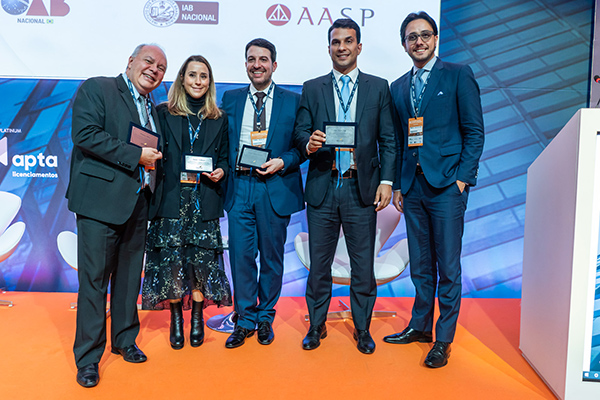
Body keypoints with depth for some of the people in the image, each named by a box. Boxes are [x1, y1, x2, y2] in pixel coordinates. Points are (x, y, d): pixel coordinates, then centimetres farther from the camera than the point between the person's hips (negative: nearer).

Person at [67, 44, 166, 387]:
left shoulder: (153, 110, 20)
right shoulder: (96, 89, -1)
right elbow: (85, 134, -15)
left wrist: (154, 161, 7)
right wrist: (135, 155, -16)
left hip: (138, 204, 7)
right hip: (101, 200, -7)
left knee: (130, 276, 14)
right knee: (94, 278, -2)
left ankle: (125, 340, 30)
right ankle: (88, 358, 11)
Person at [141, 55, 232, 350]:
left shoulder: (219, 119, 12)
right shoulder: (163, 113, 8)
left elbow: (224, 157, 15)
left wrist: (221, 171, -5)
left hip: (204, 202, 1)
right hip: (172, 200, -1)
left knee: (202, 258, 0)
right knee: (171, 258, 0)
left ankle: (197, 318, 19)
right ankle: (176, 318, 18)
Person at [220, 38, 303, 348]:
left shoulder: (292, 101, 6)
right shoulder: (231, 98, 13)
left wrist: (282, 162, -12)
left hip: (275, 188, -1)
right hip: (239, 186, 2)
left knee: (272, 257, 7)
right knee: (241, 256, 2)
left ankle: (265, 318, 25)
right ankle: (245, 320, 19)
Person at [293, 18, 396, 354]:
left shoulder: (378, 87, 9)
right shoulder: (312, 89, 11)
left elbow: (388, 140, 5)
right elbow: (300, 131, 7)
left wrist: (386, 181, -4)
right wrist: (308, 143, -16)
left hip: (362, 188, 0)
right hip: (322, 188, 1)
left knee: (363, 264, 6)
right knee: (319, 263, 9)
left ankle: (363, 329, 24)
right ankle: (317, 326, 26)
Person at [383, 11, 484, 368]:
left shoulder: (458, 76, 2)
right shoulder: (398, 87, 15)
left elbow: (475, 132, -2)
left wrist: (463, 178, -10)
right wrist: (398, 184, 10)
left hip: (446, 185, -4)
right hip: (413, 186, 5)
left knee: (448, 266, 1)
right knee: (420, 265, 13)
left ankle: (444, 339, 13)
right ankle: (420, 326, 27)